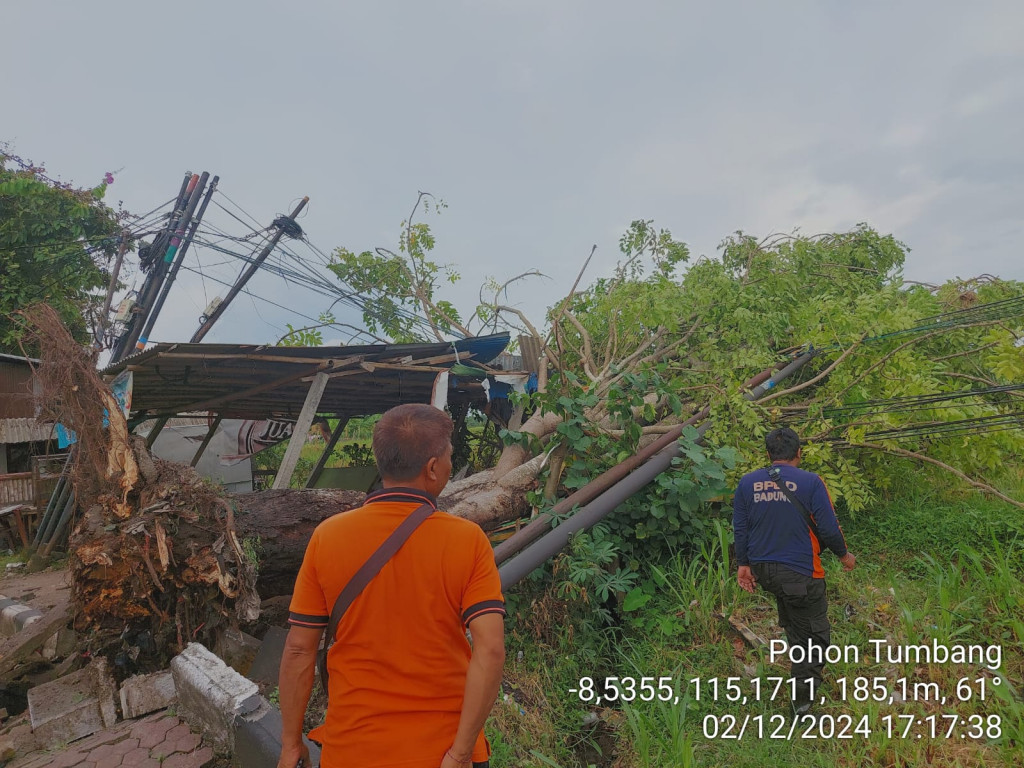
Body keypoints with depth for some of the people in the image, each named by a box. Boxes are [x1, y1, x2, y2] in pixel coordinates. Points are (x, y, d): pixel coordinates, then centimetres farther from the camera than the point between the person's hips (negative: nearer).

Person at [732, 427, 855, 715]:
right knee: (815, 633, 16)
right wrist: (844, 554, 11)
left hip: (762, 571, 4)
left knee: (793, 624, 29)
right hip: (800, 573, -4)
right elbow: (829, 528, -9)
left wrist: (743, 564, 13)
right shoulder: (810, 482, -13)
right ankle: (803, 696, 23)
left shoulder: (747, 482, -1)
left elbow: (740, 527, 3)